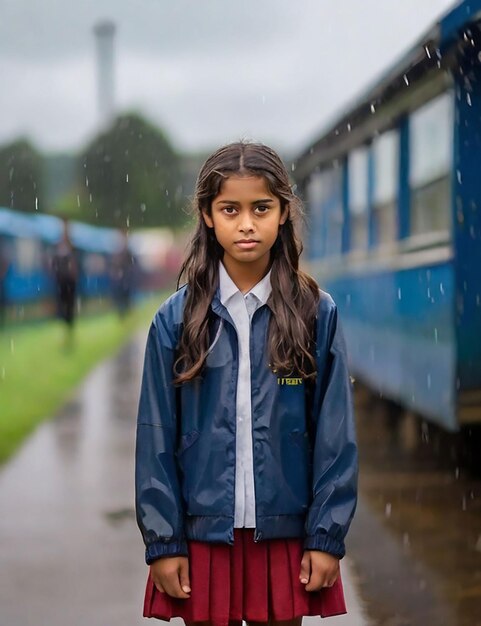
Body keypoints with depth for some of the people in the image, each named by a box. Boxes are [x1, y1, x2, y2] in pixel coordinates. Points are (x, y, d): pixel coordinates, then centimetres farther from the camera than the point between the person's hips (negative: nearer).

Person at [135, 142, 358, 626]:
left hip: (285, 532, 0)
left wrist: (327, 536, -4)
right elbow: (156, 438, 0)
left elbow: (335, 435, -1)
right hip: (203, 532, 0)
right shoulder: (176, 319, -1)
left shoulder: (316, 314, -2)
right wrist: (162, 541, -3)